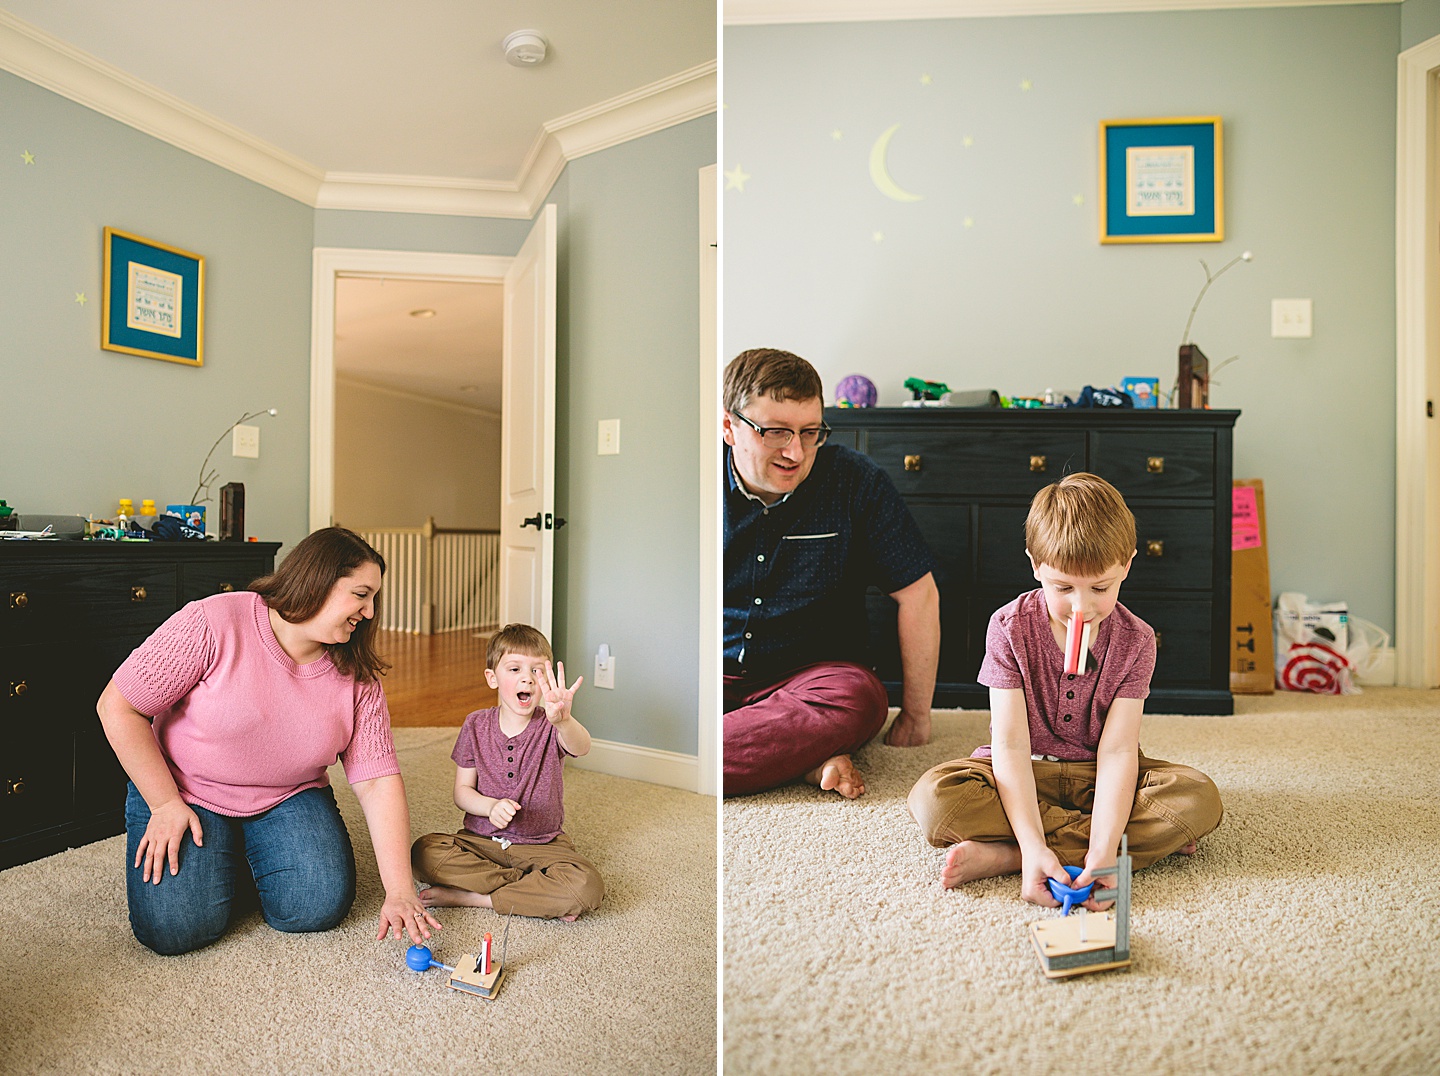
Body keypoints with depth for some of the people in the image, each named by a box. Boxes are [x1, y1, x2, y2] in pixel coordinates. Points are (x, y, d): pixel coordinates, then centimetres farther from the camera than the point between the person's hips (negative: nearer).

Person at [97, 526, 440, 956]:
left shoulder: (358, 676, -12)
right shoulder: (213, 623, -23)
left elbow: (379, 783, -14)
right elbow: (118, 708, -16)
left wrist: (400, 893, -20)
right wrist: (165, 805, -16)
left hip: (286, 799, 3)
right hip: (184, 792, -2)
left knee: (321, 907, -16)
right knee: (176, 929, -19)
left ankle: (248, 855, 15)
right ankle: (200, 852, 14)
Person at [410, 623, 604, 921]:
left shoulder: (551, 727, -9)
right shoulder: (476, 725, 0)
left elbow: (581, 748, -33)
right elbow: (461, 792, 2)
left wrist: (563, 721, -57)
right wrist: (491, 806, -21)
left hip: (542, 844, -2)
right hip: (481, 839, 3)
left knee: (587, 887, -28)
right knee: (424, 853, -24)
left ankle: (470, 897, -13)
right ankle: (540, 891, -16)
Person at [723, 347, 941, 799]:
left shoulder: (856, 482, -7)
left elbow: (918, 596, -3)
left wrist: (915, 718, -1)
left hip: (812, 672, -1)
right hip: (714, 673, 2)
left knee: (860, 696, -35)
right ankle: (807, 757, -23)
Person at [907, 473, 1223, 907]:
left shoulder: (1135, 640, -9)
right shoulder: (1009, 627, -15)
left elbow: (1117, 749, -17)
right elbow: (1011, 744, -20)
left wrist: (1104, 852, -32)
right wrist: (1034, 845, -33)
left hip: (1097, 775, 3)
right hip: (1025, 775, -2)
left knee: (1200, 798, -26)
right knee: (933, 797, -30)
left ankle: (1001, 855, -29)